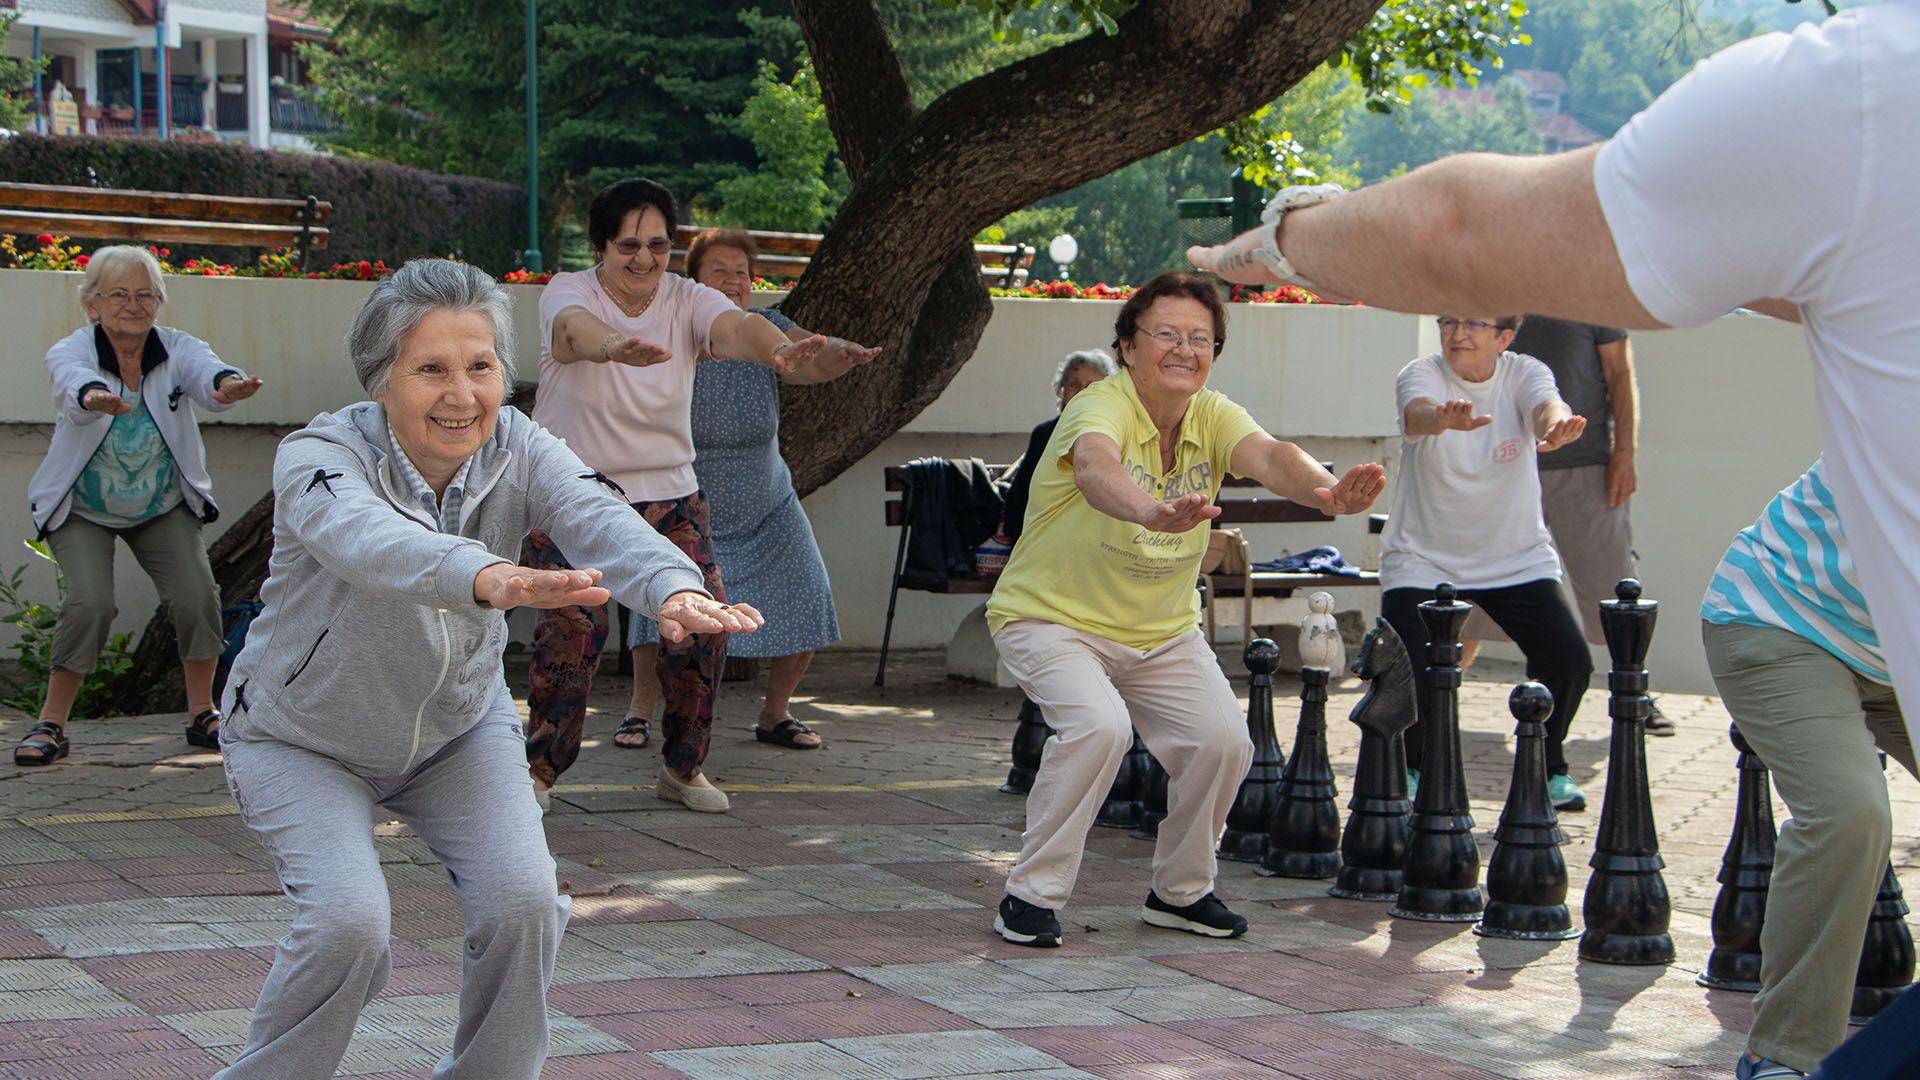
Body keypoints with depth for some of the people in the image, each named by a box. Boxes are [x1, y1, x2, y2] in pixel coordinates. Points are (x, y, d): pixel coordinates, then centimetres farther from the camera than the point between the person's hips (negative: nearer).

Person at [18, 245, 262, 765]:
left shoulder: (176, 349, -12)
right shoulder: (71, 352, -18)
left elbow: (205, 371, -35)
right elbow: (74, 381, -42)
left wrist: (227, 384, -61)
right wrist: (94, 398, -68)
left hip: (163, 507, 2)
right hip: (82, 511, -2)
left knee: (197, 595, -15)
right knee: (89, 602, -21)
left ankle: (202, 713, 4)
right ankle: (51, 724, -7)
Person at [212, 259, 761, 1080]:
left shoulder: (517, 451, -18)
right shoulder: (316, 458, -29)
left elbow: (598, 518, -39)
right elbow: (368, 539, -52)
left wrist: (674, 588, -62)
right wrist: (490, 578, -73)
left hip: (458, 727, 4)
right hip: (304, 741, -3)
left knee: (522, 901, -16)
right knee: (347, 921, -23)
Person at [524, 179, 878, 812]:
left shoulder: (688, 301, -3)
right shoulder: (568, 292, -11)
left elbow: (734, 328, -26)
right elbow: (574, 328, -36)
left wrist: (782, 351, -51)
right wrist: (615, 346, -62)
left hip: (668, 491, 3)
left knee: (702, 620, -6)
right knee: (573, 625, -16)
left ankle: (684, 768, 12)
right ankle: (539, 766, 3)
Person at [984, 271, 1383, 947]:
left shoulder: (1212, 417, -7)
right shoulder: (1100, 407, -23)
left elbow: (1268, 457, -27)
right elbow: (1096, 468, -47)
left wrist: (1326, 492, -51)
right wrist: (1152, 512, -69)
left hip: (1164, 630, 6)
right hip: (1052, 616, -5)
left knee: (1224, 740, -11)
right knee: (1098, 725, -30)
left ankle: (1180, 891, 13)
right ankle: (1032, 894, -13)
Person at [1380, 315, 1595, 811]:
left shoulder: (1524, 374, -8)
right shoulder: (1420, 375, -13)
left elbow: (1546, 405, -30)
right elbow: (1417, 413, -36)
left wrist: (1556, 425, -56)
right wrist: (1441, 418, -61)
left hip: (1518, 557, 2)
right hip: (1423, 557, -2)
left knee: (1569, 659, -12)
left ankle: (1548, 766, 15)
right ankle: (1411, 766, 12)